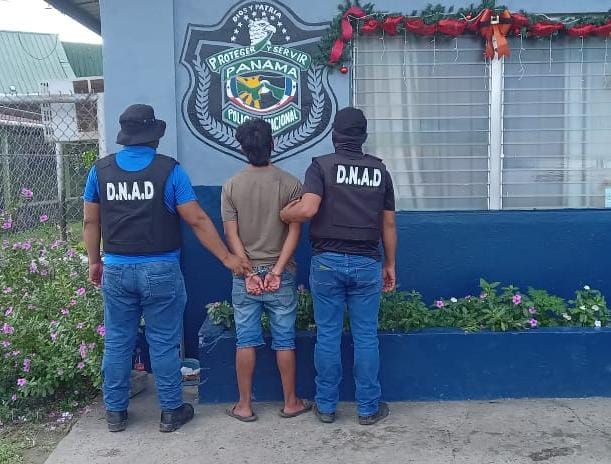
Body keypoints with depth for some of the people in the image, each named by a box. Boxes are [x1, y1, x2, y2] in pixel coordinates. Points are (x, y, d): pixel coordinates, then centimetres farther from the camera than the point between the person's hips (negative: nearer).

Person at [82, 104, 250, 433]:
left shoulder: (100, 170, 1)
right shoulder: (169, 170, -9)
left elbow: (91, 222, 7)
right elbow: (197, 221, -9)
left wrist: (94, 262, 19)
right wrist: (227, 258, -3)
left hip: (117, 270, 3)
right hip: (160, 270, -3)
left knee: (117, 343, 13)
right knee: (164, 344, 7)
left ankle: (115, 413, 24)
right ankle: (171, 412, 19)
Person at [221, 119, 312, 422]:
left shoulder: (231, 186, -3)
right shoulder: (290, 184, -5)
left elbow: (231, 235, -7)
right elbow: (294, 231, -11)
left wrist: (248, 272, -8)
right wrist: (277, 269, -13)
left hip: (245, 275, 1)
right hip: (280, 274, 0)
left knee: (246, 341, 8)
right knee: (284, 340, 9)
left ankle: (245, 406, 17)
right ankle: (290, 402, 20)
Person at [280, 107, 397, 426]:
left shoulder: (322, 166, -3)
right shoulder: (379, 170, 7)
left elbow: (308, 209, -18)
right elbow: (388, 223, 8)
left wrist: (283, 214, 3)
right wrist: (390, 264, 17)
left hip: (327, 261, -1)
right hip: (367, 262, 2)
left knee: (328, 335, 8)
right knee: (366, 337, 8)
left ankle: (326, 406, 18)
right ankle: (368, 408, 17)